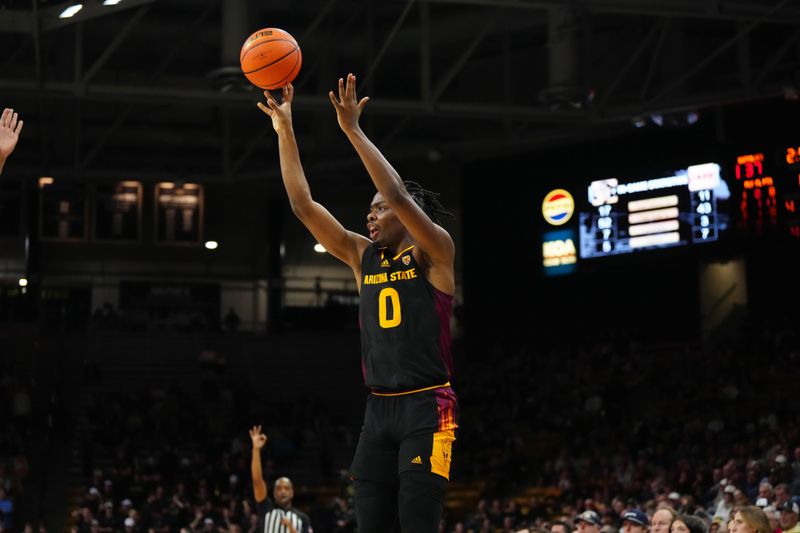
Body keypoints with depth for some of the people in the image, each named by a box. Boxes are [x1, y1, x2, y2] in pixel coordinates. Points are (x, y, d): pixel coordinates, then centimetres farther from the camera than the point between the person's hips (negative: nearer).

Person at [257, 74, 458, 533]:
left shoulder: (434, 253, -3)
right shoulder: (363, 256, 13)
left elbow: (398, 196, -21)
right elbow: (303, 205, 8)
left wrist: (353, 130, -19)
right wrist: (285, 131, 3)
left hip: (427, 408, -6)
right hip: (379, 409, 6)